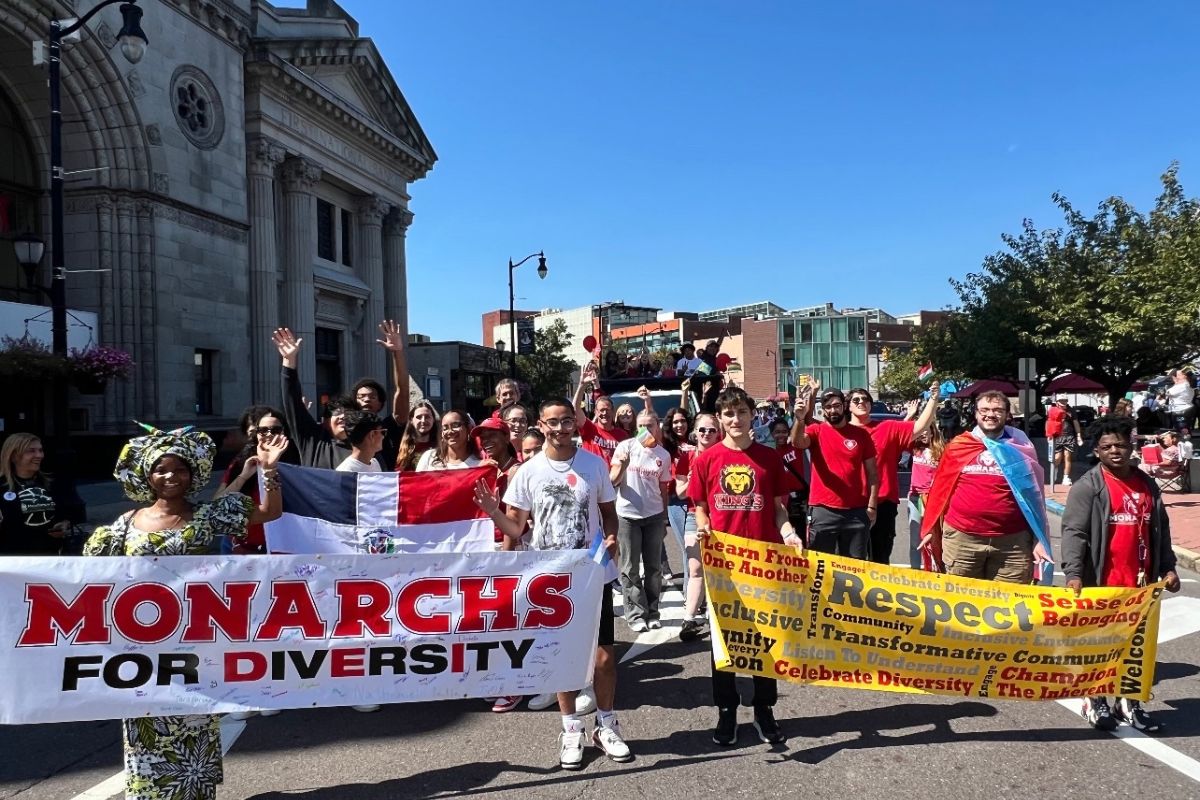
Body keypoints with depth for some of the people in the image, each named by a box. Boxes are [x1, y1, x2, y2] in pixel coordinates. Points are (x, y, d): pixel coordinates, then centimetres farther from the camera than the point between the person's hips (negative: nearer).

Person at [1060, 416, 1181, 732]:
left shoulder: (1147, 486, 10)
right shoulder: (1088, 486, -9)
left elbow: (1160, 531, 18)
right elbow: (1074, 532, -16)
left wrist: (1167, 567, 12)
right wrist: (1074, 573, -25)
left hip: (1140, 582, 6)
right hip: (1101, 582, -6)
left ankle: (1129, 702, 26)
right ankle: (1096, 701, 18)